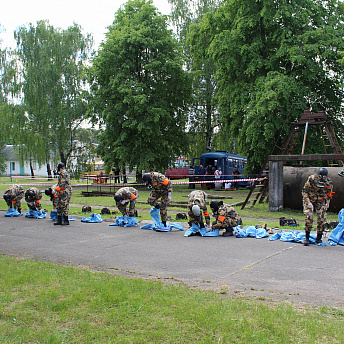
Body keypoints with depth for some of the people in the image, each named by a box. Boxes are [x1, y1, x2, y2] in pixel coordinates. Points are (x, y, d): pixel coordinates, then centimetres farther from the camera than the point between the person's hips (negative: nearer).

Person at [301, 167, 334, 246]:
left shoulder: (329, 183, -14)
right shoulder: (311, 179, -23)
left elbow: (329, 194, 7)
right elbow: (304, 191, -13)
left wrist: (327, 203, 2)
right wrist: (308, 202, -19)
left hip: (320, 202, 2)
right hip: (309, 200, -2)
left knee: (322, 219, -8)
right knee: (309, 217, -18)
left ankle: (318, 239, 8)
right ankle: (307, 238, -5)